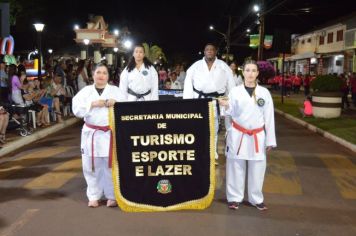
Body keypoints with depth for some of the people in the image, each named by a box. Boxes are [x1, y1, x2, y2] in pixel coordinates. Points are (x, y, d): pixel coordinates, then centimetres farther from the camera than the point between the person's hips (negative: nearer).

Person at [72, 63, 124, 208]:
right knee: (92, 167, 7)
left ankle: (112, 196, 18)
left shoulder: (115, 90, 5)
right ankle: (93, 196, 22)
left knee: (111, 166, 2)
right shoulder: (86, 91, 6)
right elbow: (77, 109, -5)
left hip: (110, 134, -1)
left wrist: (116, 104, -18)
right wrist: (93, 104, -14)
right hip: (91, 133, 1)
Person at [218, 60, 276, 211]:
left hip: (257, 136, 1)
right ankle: (235, 197, 20)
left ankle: (256, 198, 25)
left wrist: (270, 140, 2)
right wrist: (226, 106, -19)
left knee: (257, 169, 7)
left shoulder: (264, 92, 1)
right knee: (236, 167, 4)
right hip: (238, 135, -1)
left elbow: (269, 117, 3)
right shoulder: (235, 91, -1)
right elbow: (232, 114, 2)